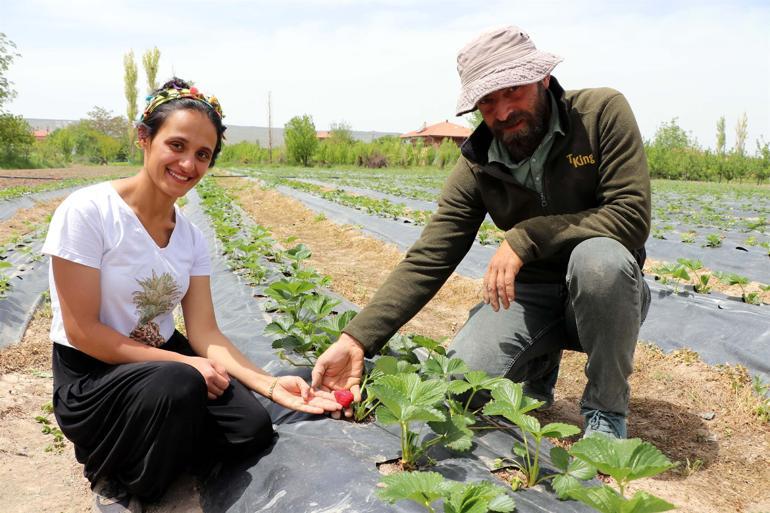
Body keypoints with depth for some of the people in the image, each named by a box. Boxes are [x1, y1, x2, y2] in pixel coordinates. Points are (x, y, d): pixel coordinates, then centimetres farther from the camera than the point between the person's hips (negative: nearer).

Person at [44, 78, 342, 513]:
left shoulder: (191, 238, -2)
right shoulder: (88, 212, -19)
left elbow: (205, 333, -6)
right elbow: (81, 331, -18)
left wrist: (270, 384, -21)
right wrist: (183, 362, -22)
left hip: (164, 362, 5)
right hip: (90, 379, -5)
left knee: (253, 427, -15)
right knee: (177, 384, -35)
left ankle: (127, 456, 9)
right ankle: (111, 477, -3)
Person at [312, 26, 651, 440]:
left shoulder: (602, 112, -15)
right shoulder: (477, 164, -9)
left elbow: (631, 218, -23)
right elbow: (427, 261, -15)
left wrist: (526, 236, -27)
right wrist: (357, 339, -26)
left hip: (605, 293, -2)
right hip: (530, 293, 2)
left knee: (599, 257, -37)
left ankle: (606, 411, -11)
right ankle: (538, 365, 16)